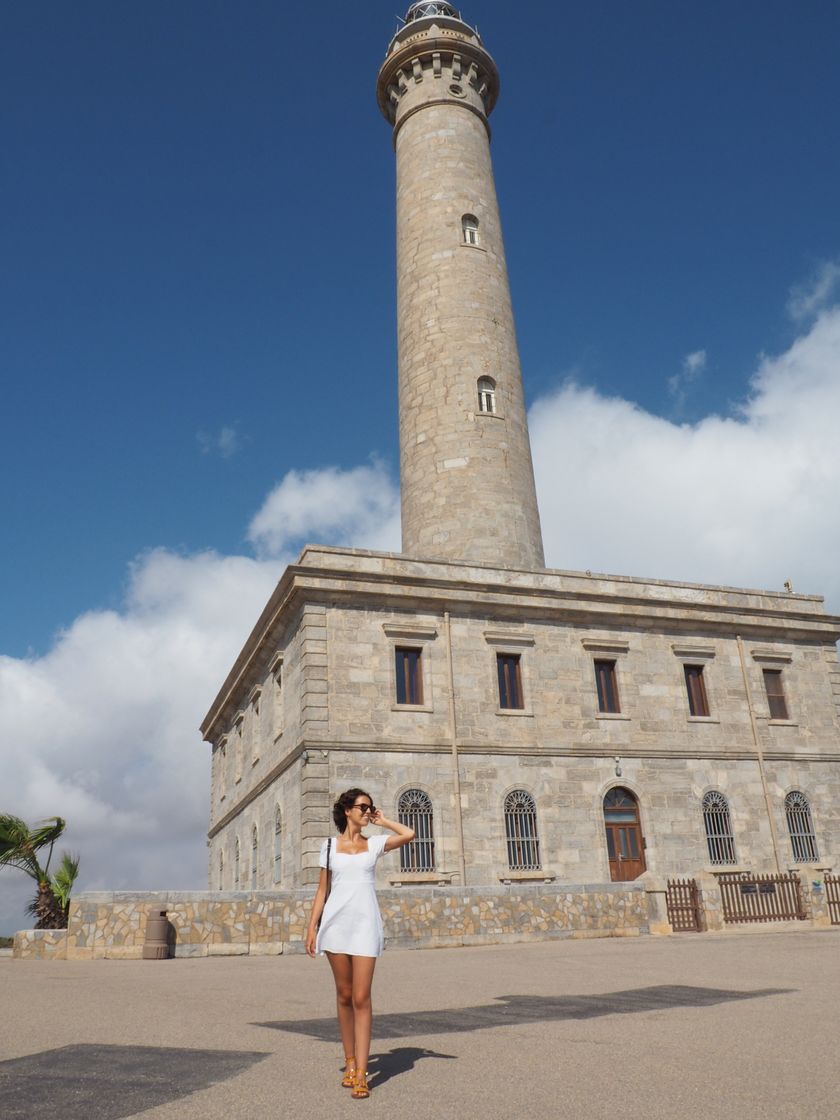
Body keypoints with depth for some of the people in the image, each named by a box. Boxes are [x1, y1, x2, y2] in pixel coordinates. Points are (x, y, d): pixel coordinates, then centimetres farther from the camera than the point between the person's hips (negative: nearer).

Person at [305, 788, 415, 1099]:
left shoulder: (374, 843, 9)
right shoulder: (330, 845, 9)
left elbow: (409, 834, -2)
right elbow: (322, 890, 9)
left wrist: (381, 821, 8)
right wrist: (312, 927, 3)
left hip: (365, 923, -1)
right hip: (336, 922, 1)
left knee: (361, 999, -6)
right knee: (344, 995, 9)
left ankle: (361, 1074, -3)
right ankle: (350, 1062, 23)